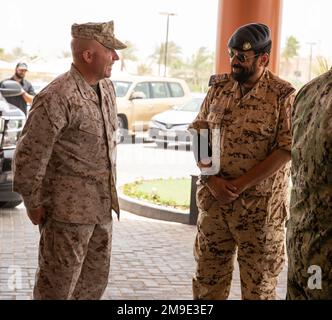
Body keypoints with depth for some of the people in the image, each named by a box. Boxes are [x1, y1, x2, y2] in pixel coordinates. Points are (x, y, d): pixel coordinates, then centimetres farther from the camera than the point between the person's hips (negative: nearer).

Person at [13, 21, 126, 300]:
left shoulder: (107, 88, 7)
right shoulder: (58, 98, -20)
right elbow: (29, 156, -17)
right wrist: (34, 205, -10)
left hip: (102, 206, 8)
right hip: (69, 209, -8)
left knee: (94, 283, 18)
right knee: (58, 286, 4)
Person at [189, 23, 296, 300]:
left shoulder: (283, 95, -8)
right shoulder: (219, 87, 5)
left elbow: (286, 150, -14)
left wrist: (240, 186, -16)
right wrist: (212, 181, -9)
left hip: (260, 203, -4)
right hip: (213, 198, 4)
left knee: (259, 279, 8)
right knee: (208, 272, 13)